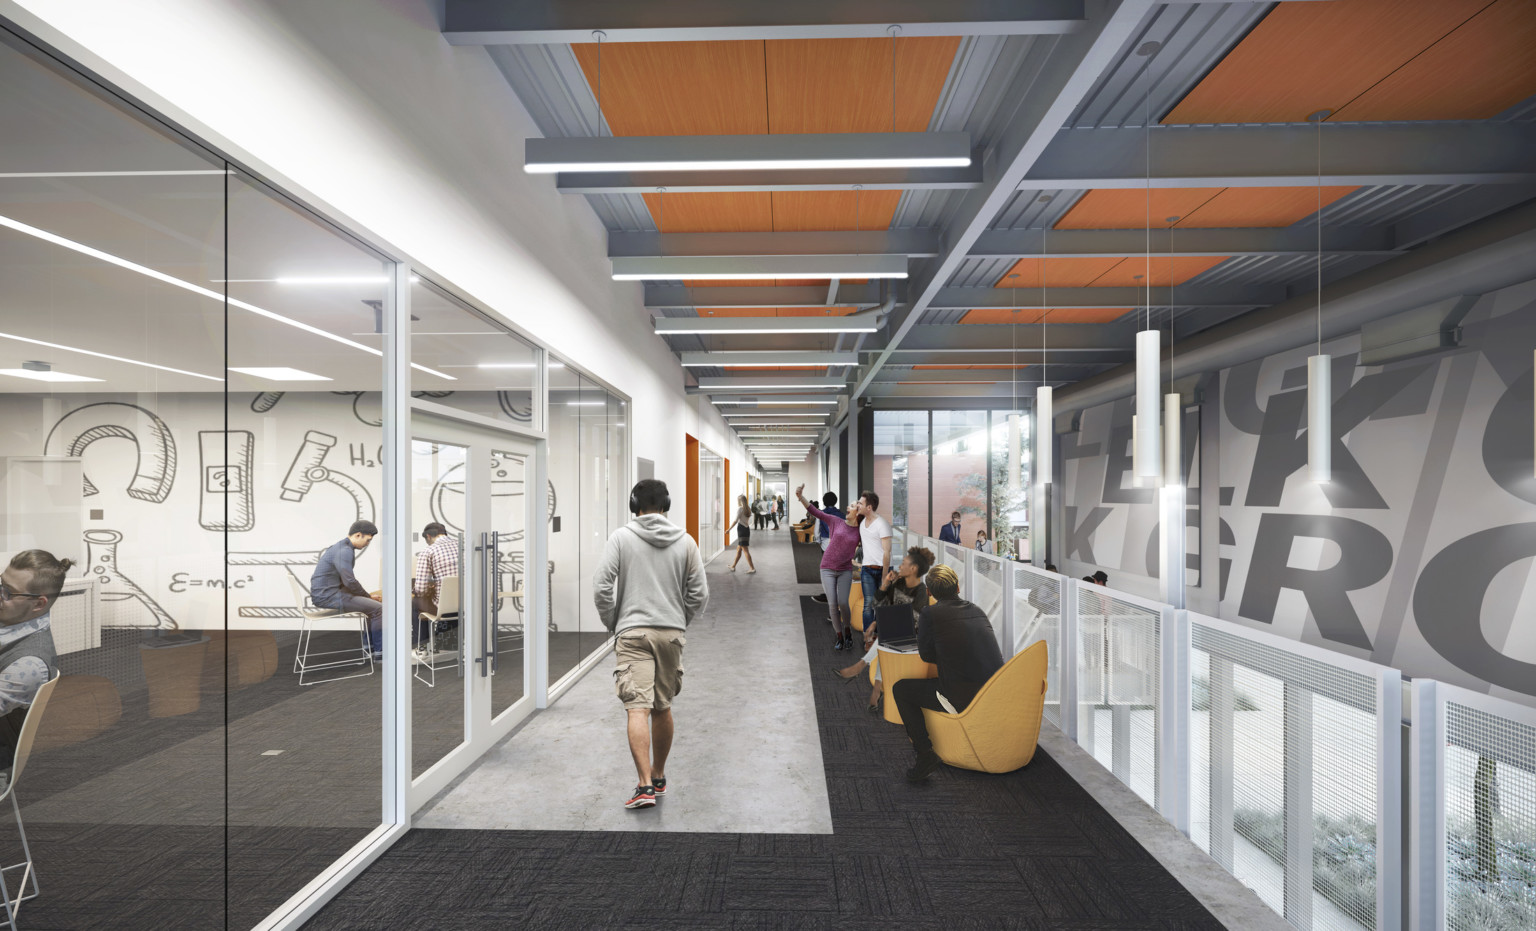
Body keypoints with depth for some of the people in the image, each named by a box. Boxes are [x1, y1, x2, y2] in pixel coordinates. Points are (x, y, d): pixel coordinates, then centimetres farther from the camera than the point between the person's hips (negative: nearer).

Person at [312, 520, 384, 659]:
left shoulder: (341, 547, 15)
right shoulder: (344, 551, -19)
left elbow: (346, 580, 20)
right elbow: (350, 581, -25)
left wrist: (368, 596, 9)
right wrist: (368, 596, -9)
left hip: (326, 594, 10)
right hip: (327, 596, -10)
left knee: (374, 603, 18)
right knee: (378, 608, -13)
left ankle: (370, 643, 22)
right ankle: (380, 651, -4)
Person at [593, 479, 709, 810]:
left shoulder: (621, 537, -3)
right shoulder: (686, 541, 3)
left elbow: (601, 587, -7)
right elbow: (699, 594, 2)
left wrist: (612, 622, 8)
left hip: (633, 633, -3)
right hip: (672, 634, 3)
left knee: (637, 709, -3)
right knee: (662, 708, 16)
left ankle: (645, 785, -9)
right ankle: (659, 777, 30)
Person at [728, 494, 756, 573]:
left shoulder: (739, 508, -10)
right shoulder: (748, 509, 13)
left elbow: (736, 521, -13)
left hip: (741, 529, -9)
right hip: (747, 529, 9)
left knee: (745, 550, -8)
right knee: (739, 549, 16)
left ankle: (752, 568, -11)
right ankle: (733, 566, 25)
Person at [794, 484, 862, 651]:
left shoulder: (860, 532, 0)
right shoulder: (836, 522, -2)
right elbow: (815, 512, -7)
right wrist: (801, 496, -18)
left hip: (845, 571, 0)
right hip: (828, 569, 0)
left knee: (843, 603, -13)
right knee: (832, 604, -9)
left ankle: (847, 630, 17)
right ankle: (839, 636, 12)